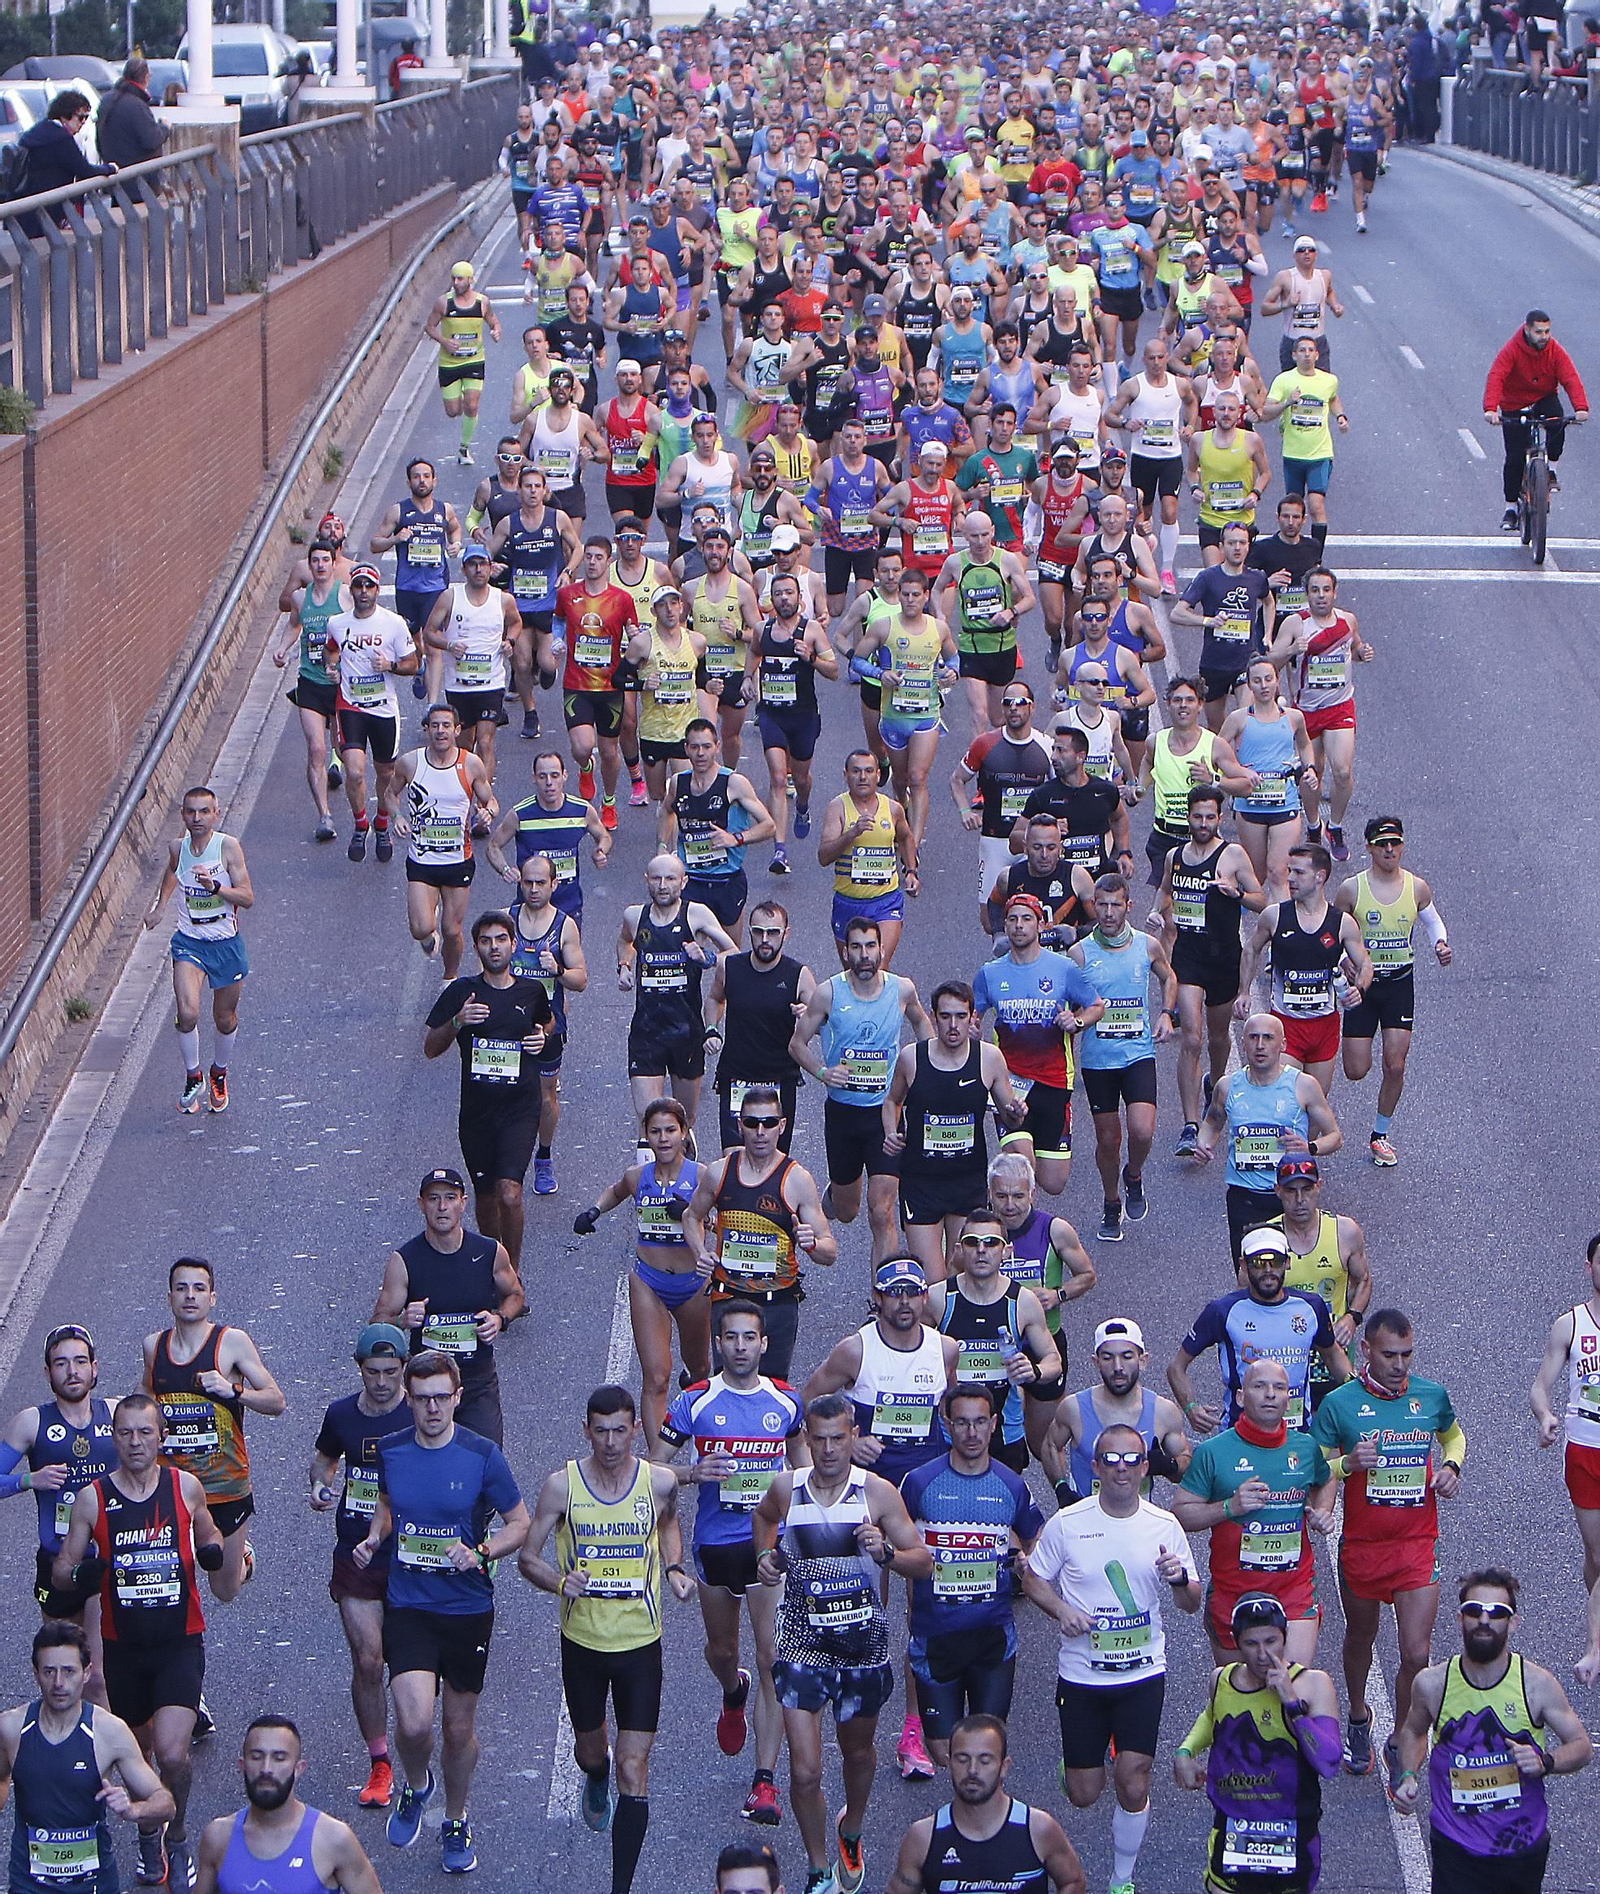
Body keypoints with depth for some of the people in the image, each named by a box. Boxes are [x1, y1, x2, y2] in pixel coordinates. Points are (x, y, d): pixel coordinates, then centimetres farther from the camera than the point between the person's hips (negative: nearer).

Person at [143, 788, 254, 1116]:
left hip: (226, 943, -1)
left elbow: (248, 898, -18)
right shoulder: (178, 848, -4)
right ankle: (193, 1078, 3)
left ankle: (219, 1074, 40)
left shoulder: (228, 847, -14)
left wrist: (216, 887, -33)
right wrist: (158, 906, 26)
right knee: (187, 1013, -18)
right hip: (189, 942, 1)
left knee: (225, 1019, 12)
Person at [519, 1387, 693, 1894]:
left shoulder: (660, 1482, -8)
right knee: (590, 1747, 22)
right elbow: (528, 1557, -4)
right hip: (582, 1640, 1)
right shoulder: (562, 1485, -11)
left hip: (641, 1642, -1)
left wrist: (673, 1569, -3)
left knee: (634, 1767, -7)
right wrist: (560, 1581, -25)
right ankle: (596, 1781, 61)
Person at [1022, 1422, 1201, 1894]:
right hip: (1082, 1674, 0)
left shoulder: (1164, 1526, -3)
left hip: (1143, 1674, 0)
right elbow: (1034, 1579, 5)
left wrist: (1180, 1579, -20)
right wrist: (1061, 1610, -15)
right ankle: (1078, 1759, 43)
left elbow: (1191, 1604, 3)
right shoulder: (1067, 1524, -7)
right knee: (1083, 1795, 6)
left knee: (1133, 1785, -8)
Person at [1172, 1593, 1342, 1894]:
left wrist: (1292, 1702, -28)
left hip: (1290, 1836, -3)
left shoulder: (1313, 1685, -13)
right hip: (1231, 1832, 3)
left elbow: (1329, 1763, -25)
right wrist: (1185, 1751, 8)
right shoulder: (1222, 1680, 0)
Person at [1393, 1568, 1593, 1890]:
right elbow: (1413, 1731, 15)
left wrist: (1545, 1762, -21)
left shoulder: (1537, 1684, -11)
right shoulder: (1432, 1684, -7)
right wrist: (1408, 1776, -3)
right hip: (1456, 1848, 0)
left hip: (1523, 1847, 0)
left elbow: (1583, 1746, -1)